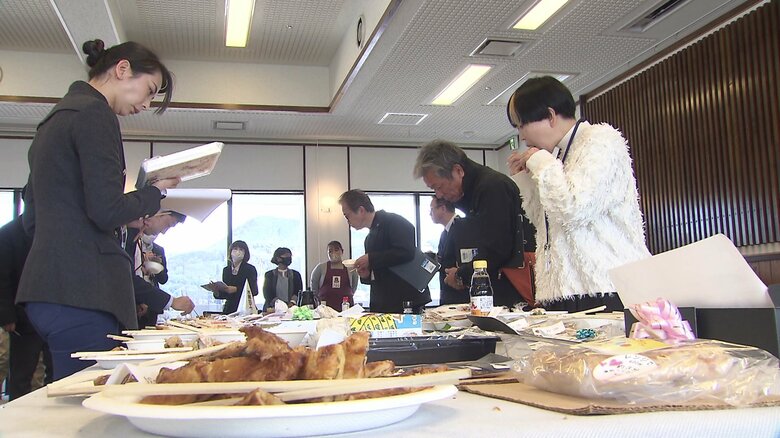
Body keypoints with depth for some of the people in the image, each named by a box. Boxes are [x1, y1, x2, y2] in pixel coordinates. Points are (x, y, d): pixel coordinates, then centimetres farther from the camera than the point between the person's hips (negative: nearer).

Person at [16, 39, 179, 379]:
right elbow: (108, 211, -18)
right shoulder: (94, 113, -8)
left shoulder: (55, 118, 21)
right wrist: (155, 192, 0)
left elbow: (31, 220, 22)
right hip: (80, 292, -10)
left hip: (46, 288, 10)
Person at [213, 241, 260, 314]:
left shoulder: (250, 269, 0)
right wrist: (217, 292, -5)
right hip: (229, 309, 4)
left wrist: (236, 289, -17)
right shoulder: (226, 270, 12)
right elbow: (225, 294, 16)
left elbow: (254, 291, -9)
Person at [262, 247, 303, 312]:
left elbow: (298, 292, 5)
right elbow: (267, 294, -1)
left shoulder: (295, 274, 15)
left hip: (291, 308, 1)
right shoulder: (269, 275, 10)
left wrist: (292, 302, -15)